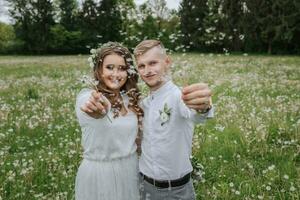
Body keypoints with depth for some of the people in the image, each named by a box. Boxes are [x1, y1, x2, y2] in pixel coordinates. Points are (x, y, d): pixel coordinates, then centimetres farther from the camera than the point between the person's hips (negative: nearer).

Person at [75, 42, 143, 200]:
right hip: (99, 173, -5)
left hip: (130, 170, 5)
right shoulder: (87, 96, -16)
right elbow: (99, 112, -42)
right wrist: (98, 109, -60)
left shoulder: (130, 99, 1)